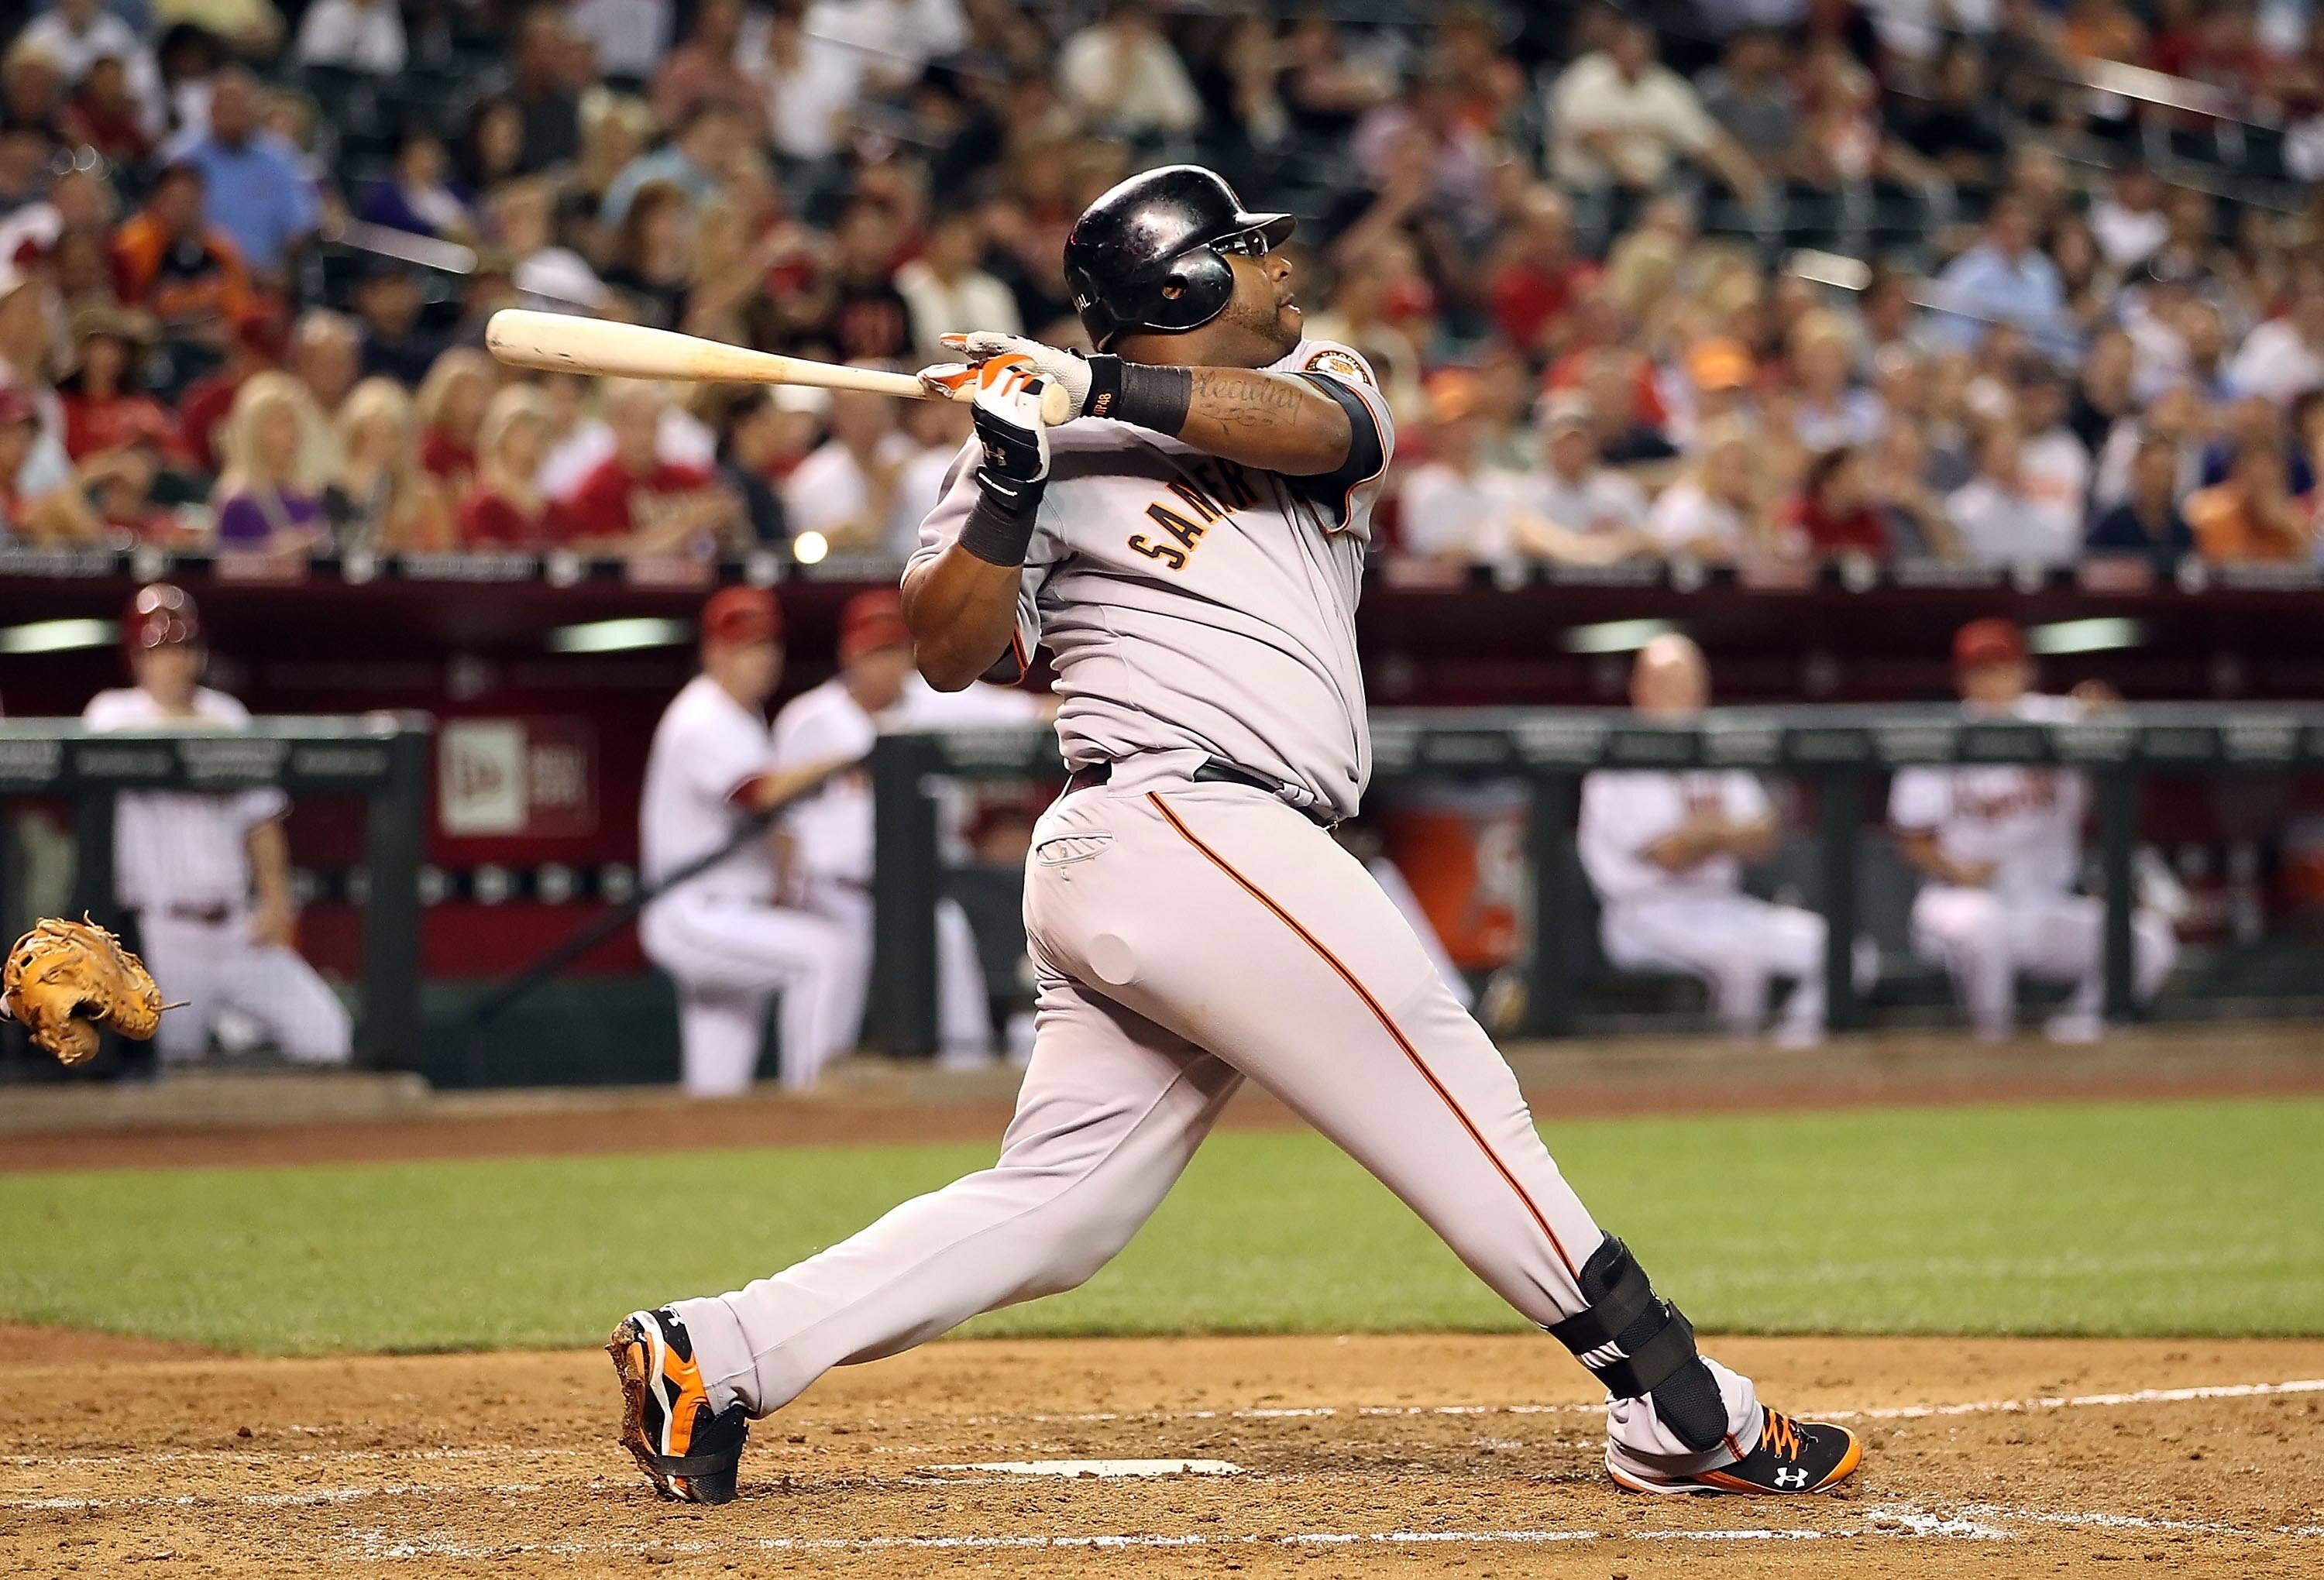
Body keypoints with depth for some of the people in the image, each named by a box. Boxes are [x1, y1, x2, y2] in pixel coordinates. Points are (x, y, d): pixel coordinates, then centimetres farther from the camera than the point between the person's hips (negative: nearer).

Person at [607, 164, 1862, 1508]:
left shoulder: (1318, 380, 19)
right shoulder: (1056, 449, 4)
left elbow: (1313, 428, -6)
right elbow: (949, 654, -3)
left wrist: (1107, 388, -16)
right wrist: (1010, 487, -17)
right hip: (1181, 827, -7)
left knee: (1056, 1208, 3)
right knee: (1448, 1092, -9)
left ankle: (715, 1358, 3)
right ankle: (1682, 1410, -8)